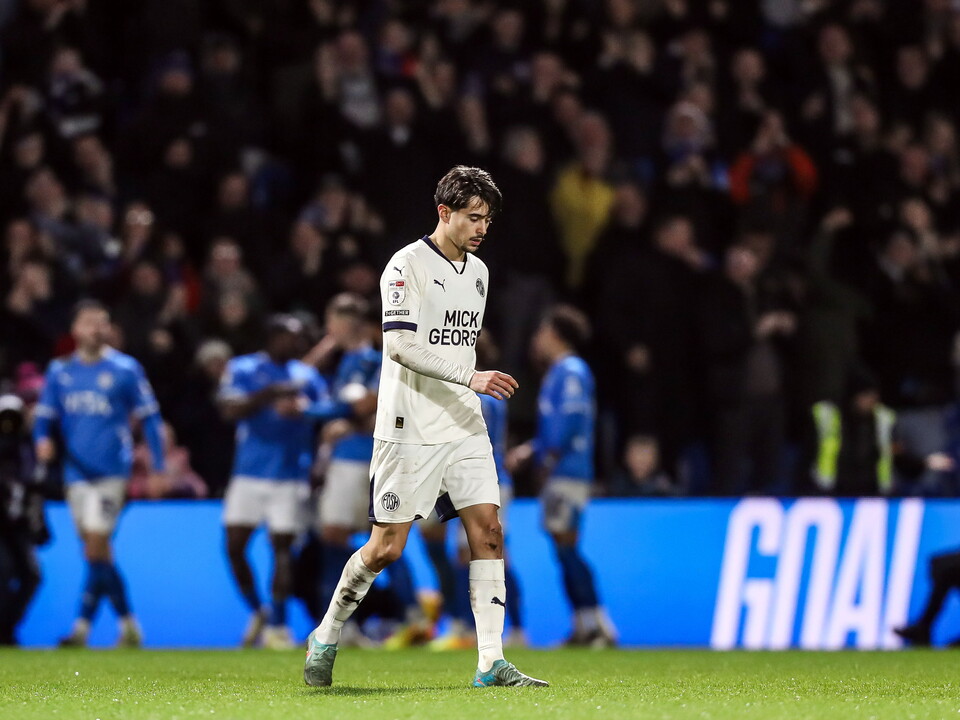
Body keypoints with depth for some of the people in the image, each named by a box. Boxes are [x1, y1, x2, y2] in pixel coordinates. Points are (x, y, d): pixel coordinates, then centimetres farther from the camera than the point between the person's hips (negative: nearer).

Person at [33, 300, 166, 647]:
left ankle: (83, 625, -12)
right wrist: (43, 440, -12)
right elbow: (44, 415, 10)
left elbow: (150, 418, 2)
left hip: (110, 471, -5)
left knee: (96, 547, -14)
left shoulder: (125, 369, -1)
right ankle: (128, 625, 19)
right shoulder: (60, 371, 9)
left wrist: (159, 468, -2)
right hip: (76, 472, 5)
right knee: (97, 553, 9)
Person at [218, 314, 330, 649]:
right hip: (249, 474, 0)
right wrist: (269, 395, -21)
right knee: (234, 545, -2)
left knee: (282, 546, -3)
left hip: (291, 476, 0)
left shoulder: (308, 377, 8)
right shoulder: (241, 369, 3)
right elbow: (230, 410, -12)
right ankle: (257, 612, 18)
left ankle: (277, 625, 4)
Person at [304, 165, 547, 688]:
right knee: (386, 546, -4)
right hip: (408, 429, -7)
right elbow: (399, 345, -19)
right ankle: (325, 639, 16)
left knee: (487, 533, -5)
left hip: (464, 428, 7)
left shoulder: (478, 272, 14)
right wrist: (471, 378, -25)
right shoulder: (407, 265, -10)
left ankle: (491, 662, -5)